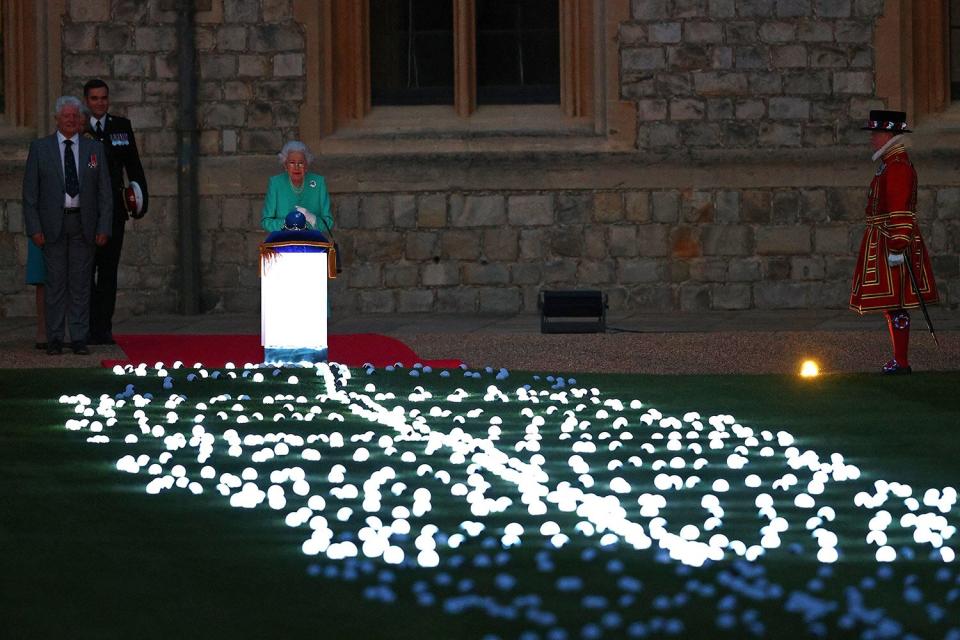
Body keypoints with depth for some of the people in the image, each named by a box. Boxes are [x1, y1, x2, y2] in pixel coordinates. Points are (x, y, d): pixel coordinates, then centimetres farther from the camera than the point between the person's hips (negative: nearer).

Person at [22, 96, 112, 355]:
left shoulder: (95, 149, 8)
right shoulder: (40, 148, 4)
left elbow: (104, 192, 8)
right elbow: (30, 192, 2)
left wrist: (103, 227, -1)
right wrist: (34, 228, -7)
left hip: (83, 223, 1)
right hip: (52, 224, -1)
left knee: (81, 282, 2)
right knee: (55, 282, 0)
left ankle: (79, 338, 6)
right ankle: (54, 339, 5)